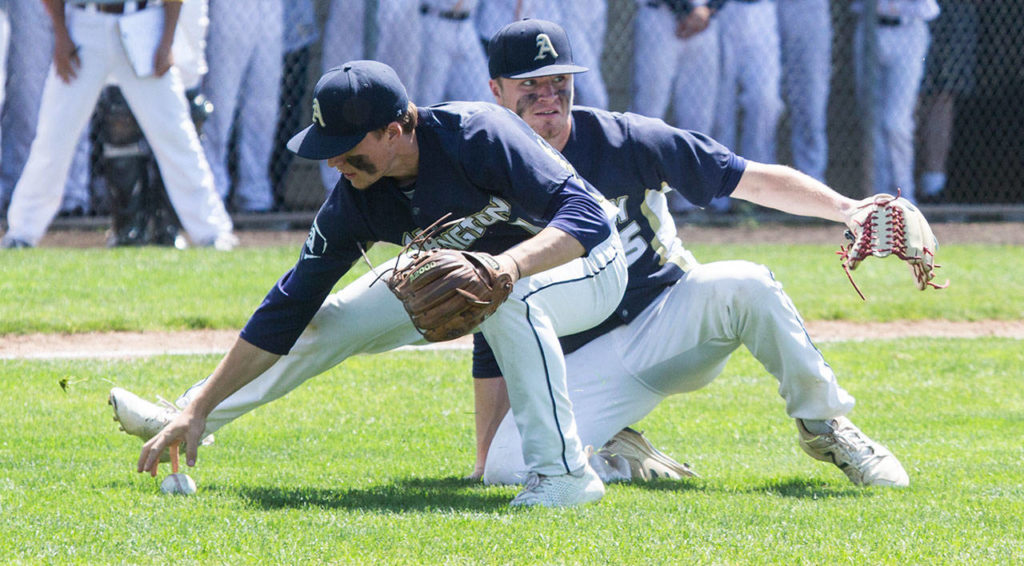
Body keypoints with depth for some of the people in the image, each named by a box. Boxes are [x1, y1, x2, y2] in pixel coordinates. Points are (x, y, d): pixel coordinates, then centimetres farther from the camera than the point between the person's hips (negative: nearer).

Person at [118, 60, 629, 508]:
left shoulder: (477, 135, -35)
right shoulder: (356, 197, -17)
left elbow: (587, 215, -39)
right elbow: (290, 308, -12)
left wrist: (511, 262, -58)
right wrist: (199, 410, -15)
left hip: (585, 267, -6)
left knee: (507, 296, -40)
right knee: (332, 320, 1)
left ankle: (564, 472, -34)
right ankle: (188, 420, 22)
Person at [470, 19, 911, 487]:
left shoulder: (625, 141, -5)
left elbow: (753, 180, -7)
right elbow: (492, 344, 2)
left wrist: (846, 209, -23)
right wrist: (485, 458, -1)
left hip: (671, 318, 0)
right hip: (584, 363, 0)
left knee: (743, 285, -31)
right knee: (507, 466, -27)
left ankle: (824, 426, -14)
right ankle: (623, 460, 2)